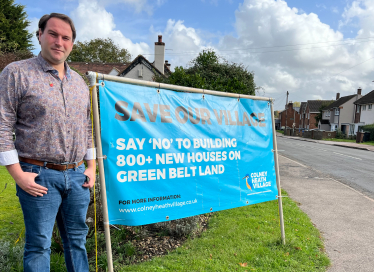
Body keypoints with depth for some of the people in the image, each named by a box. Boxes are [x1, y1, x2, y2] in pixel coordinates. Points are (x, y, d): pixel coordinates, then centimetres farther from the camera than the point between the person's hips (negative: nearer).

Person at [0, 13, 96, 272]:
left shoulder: (80, 82, 13)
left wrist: (91, 167, 11)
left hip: (77, 176, 5)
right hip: (39, 177, -5)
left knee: (77, 239, 14)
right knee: (39, 245, 4)